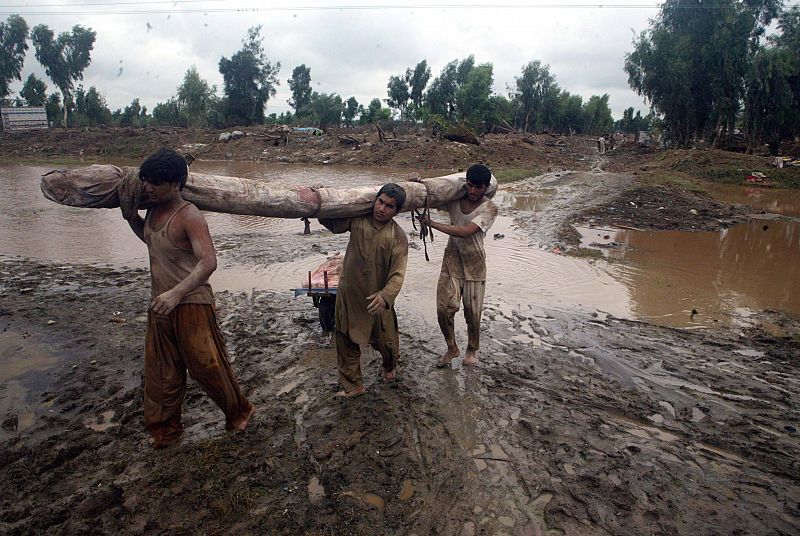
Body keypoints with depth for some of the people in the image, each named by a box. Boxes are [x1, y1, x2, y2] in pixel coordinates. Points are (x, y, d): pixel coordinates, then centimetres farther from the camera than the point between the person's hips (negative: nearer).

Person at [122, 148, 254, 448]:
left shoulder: (189, 217, -19)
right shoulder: (153, 209, 8)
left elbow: (208, 261, -32)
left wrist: (176, 293, -43)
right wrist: (129, 214, 16)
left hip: (191, 303, -8)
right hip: (160, 304, 8)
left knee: (207, 365, 4)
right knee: (160, 372, 15)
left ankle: (239, 412, 28)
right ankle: (164, 429, 32)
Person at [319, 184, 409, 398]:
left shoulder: (398, 237, -16)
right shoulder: (357, 219, -8)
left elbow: (397, 274, -22)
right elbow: (331, 223, 10)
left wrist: (385, 296, -39)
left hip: (378, 300, -2)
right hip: (348, 294, 3)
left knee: (385, 341, 16)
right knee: (346, 342, 11)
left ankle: (390, 367, 51)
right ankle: (353, 385, 29)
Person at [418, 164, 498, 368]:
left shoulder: (489, 208, -14)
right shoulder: (455, 200, -1)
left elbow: (466, 231, -25)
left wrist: (431, 223, -24)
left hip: (474, 263, -3)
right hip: (452, 260, 3)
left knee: (472, 311, 6)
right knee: (444, 308, -4)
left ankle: (472, 349, 33)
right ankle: (452, 348, 21)